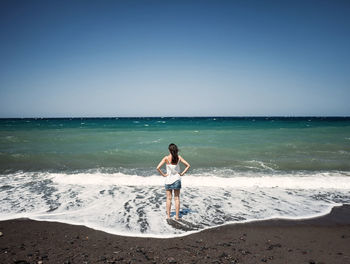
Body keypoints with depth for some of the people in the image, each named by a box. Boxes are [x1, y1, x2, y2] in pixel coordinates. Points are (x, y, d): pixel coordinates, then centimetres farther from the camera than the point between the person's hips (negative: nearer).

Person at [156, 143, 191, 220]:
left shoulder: (166, 158, -11)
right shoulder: (179, 157, -6)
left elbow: (158, 168, -17)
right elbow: (188, 165, -5)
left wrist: (163, 174, -6)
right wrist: (182, 173, -2)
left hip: (168, 180, -1)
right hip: (177, 180, 1)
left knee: (169, 198, 9)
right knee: (177, 198, 9)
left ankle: (168, 216, 13)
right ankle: (177, 216, 12)